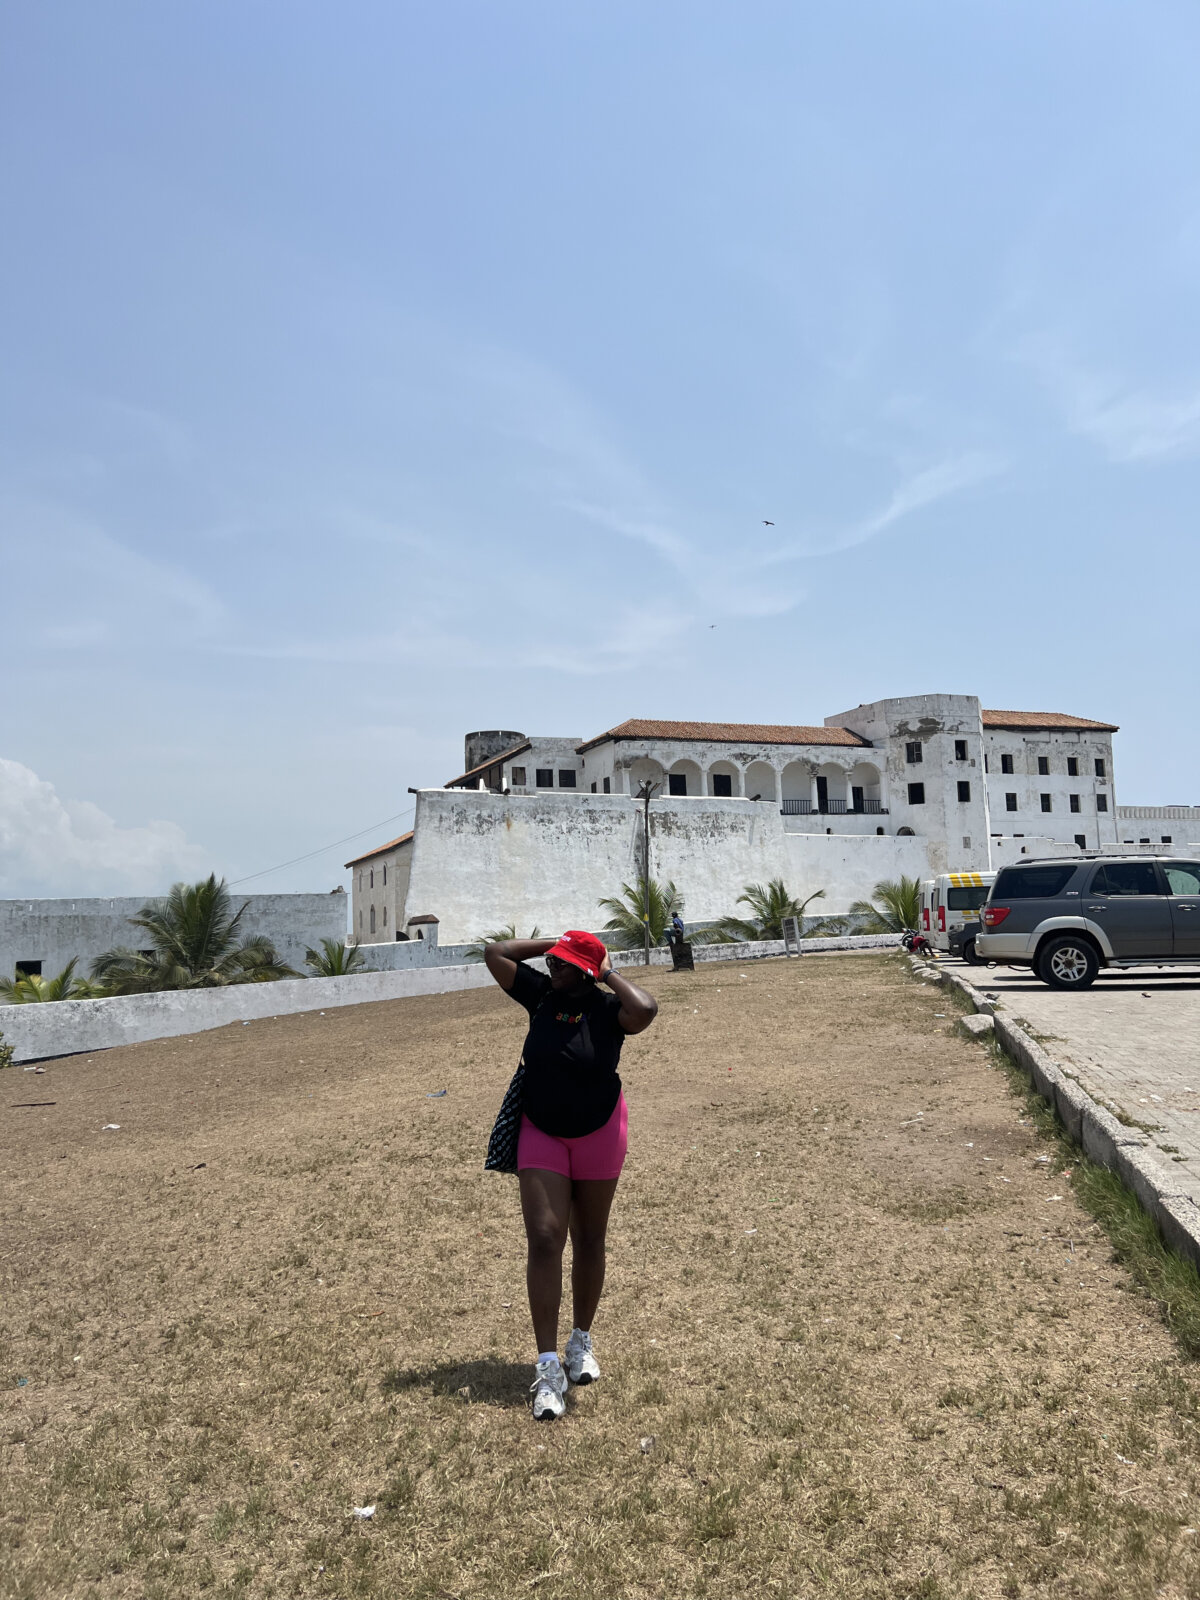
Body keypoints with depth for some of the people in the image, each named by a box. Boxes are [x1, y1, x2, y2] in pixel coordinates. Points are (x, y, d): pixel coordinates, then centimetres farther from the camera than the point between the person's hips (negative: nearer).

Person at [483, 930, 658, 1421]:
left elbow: (646, 1009, -39)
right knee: (544, 1238, -8)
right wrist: (552, 942, -7)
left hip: (599, 1133, -2)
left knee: (589, 1241, 13)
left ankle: (582, 1342, 34)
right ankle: (548, 1366, -3)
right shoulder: (541, 993, -6)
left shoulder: (607, 1009, -17)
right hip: (541, 1134, 2)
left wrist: (609, 974, -23)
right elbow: (495, 953, -6)